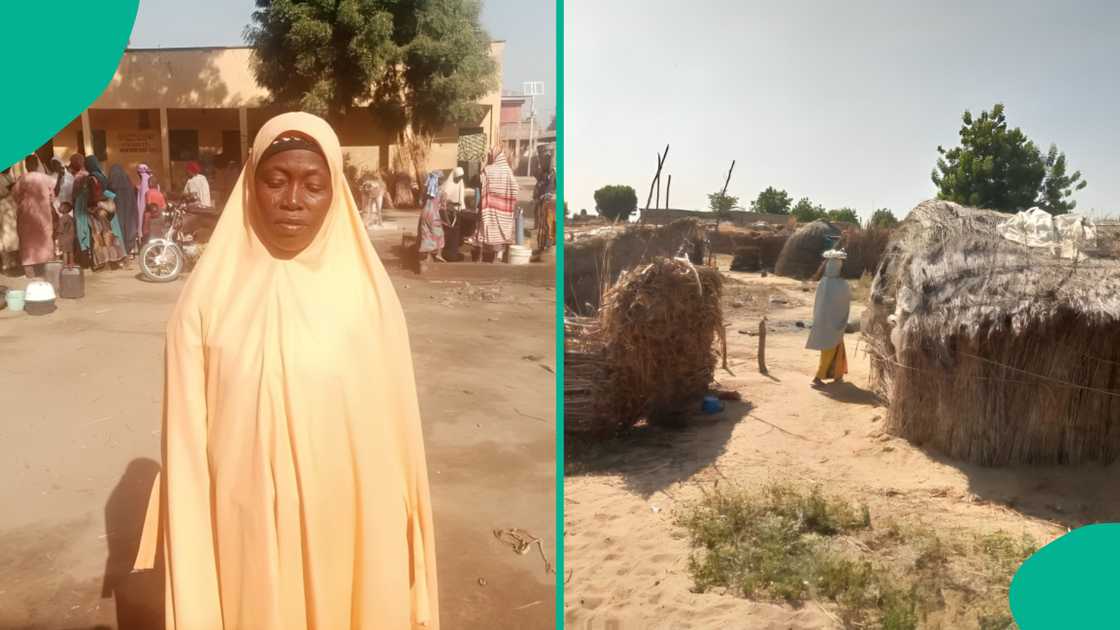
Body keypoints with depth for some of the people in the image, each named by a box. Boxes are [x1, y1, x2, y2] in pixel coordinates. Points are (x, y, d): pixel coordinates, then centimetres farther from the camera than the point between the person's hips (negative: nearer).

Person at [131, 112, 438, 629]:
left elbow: (396, 434, -2)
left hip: (347, 534, 0)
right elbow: (186, 443, -3)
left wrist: (406, 551, 1)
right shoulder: (208, 295, -6)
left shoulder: (368, 291, -6)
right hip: (245, 537, 0)